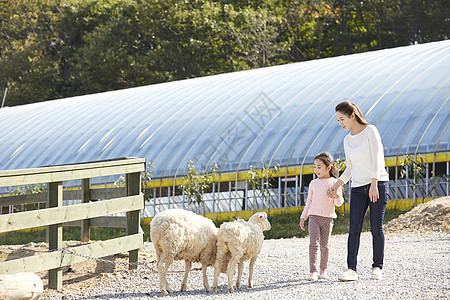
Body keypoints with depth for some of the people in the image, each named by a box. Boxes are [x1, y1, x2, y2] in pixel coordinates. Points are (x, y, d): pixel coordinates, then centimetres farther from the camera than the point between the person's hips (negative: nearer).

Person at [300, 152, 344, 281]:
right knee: (314, 243, -11)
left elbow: (338, 203, 0)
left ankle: (323, 270, 20)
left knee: (324, 245, 4)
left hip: (327, 218, -1)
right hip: (314, 217, 1)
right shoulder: (313, 184, 11)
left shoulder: (334, 183, 1)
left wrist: (337, 197, -22)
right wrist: (303, 217, 16)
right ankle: (313, 272, -16)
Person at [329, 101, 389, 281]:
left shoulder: (370, 131, -4)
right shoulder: (347, 140, 14)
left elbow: (376, 159, -11)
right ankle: (351, 270, -13)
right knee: (354, 229, -7)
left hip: (378, 184, -5)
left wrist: (374, 185, -20)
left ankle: (377, 267, 6)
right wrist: (337, 185, 11)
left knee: (376, 228, -4)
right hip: (357, 188, 5)